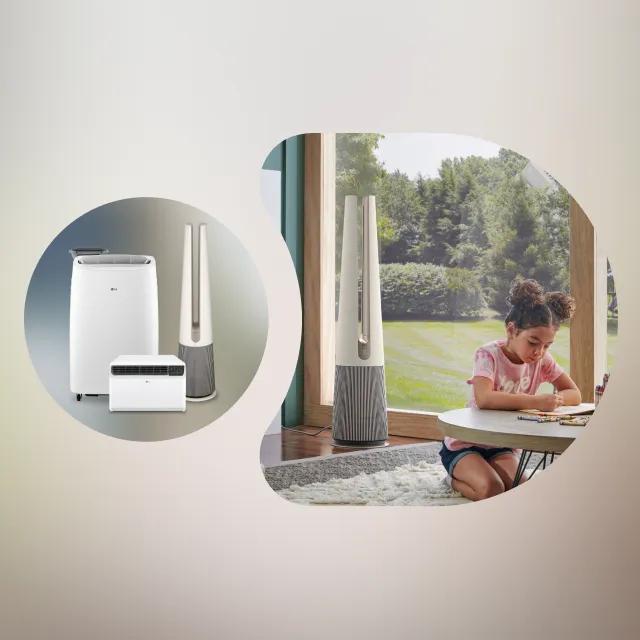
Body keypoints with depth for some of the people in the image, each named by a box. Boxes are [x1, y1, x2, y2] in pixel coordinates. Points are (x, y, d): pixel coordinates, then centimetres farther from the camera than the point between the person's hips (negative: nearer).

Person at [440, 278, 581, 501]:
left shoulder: (542, 359, -5)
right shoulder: (489, 355, -21)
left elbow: (575, 394, -2)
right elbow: (483, 399, -38)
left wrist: (556, 399, -27)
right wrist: (535, 402, -43)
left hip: (501, 446, 5)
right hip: (464, 444, -5)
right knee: (492, 489, -27)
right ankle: (456, 479, 6)